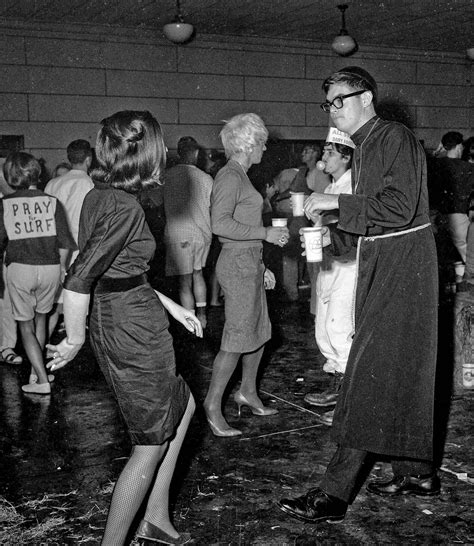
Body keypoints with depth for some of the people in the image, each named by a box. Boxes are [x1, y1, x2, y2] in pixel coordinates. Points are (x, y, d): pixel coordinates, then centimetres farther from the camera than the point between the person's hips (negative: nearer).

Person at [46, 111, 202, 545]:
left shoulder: (99, 197, 6)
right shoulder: (125, 207, -22)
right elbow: (79, 279, -26)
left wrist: (169, 305, 18)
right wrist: (76, 339, -14)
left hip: (114, 322, 10)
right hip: (133, 333, -10)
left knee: (182, 407, 24)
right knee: (151, 446, 7)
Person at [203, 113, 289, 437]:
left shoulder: (241, 176, 17)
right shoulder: (230, 176, -14)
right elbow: (220, 223, -26)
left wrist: (262, 267, 21)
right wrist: (266, 234, -21)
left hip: (249, 263, 10)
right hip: (238, 264, -10)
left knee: (260, 331, 16)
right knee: (238, 338, -6)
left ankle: (248, 392, 30)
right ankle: (213, 405, 3)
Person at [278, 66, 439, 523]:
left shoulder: (396, 138, -11)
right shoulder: (363, 147, 16)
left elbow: (399, 207, -22)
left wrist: (337, 202, -18)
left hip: (403, 264, -9)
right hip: (377, 263, 10)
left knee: (372, 373, -10)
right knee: (402, 372, 14)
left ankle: (335, 494, -7)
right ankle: (417, 472, 25)